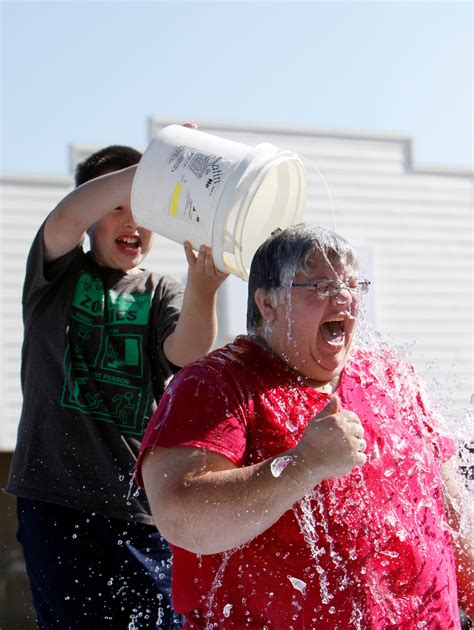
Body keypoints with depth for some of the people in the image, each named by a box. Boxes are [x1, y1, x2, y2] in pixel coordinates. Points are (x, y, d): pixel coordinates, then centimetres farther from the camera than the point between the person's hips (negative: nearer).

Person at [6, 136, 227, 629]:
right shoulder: (57, 273, 10)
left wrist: (202, 288, -32)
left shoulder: (162, 293, 12)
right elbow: (68, 215, -14)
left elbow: (186, 351, -11)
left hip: (142, 502, 2)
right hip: (58, 494, -1)